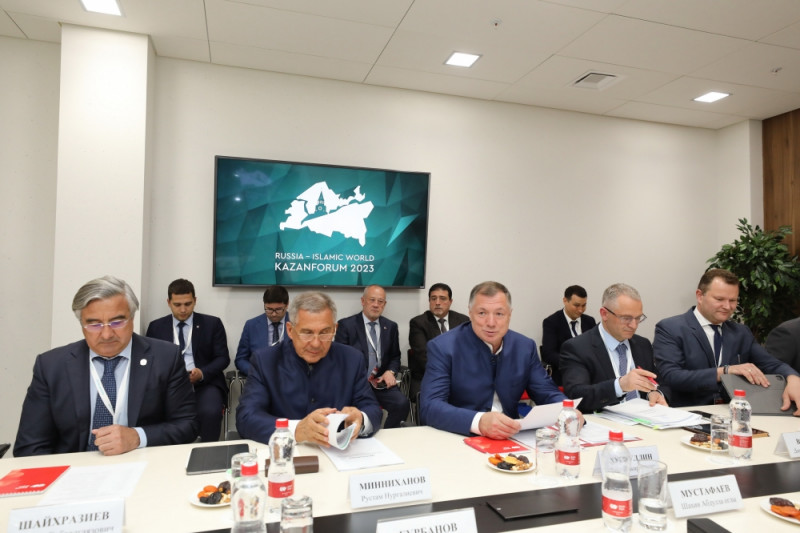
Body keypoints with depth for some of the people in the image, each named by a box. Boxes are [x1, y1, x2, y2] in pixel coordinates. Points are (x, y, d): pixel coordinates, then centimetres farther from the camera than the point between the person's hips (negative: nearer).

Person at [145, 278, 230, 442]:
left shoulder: (212, 324, 7)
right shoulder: (156, 327, 14)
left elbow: (223, 357, 4)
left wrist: (202, 373, -16)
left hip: (205, 383, -1)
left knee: (210, 412, -32)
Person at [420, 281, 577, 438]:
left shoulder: (525, 347, 2)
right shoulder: (442, 347, -12)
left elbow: (548, 394, 8)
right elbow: (429, 406, -20)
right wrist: (478, 421, -36)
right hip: (460, 438, -4)